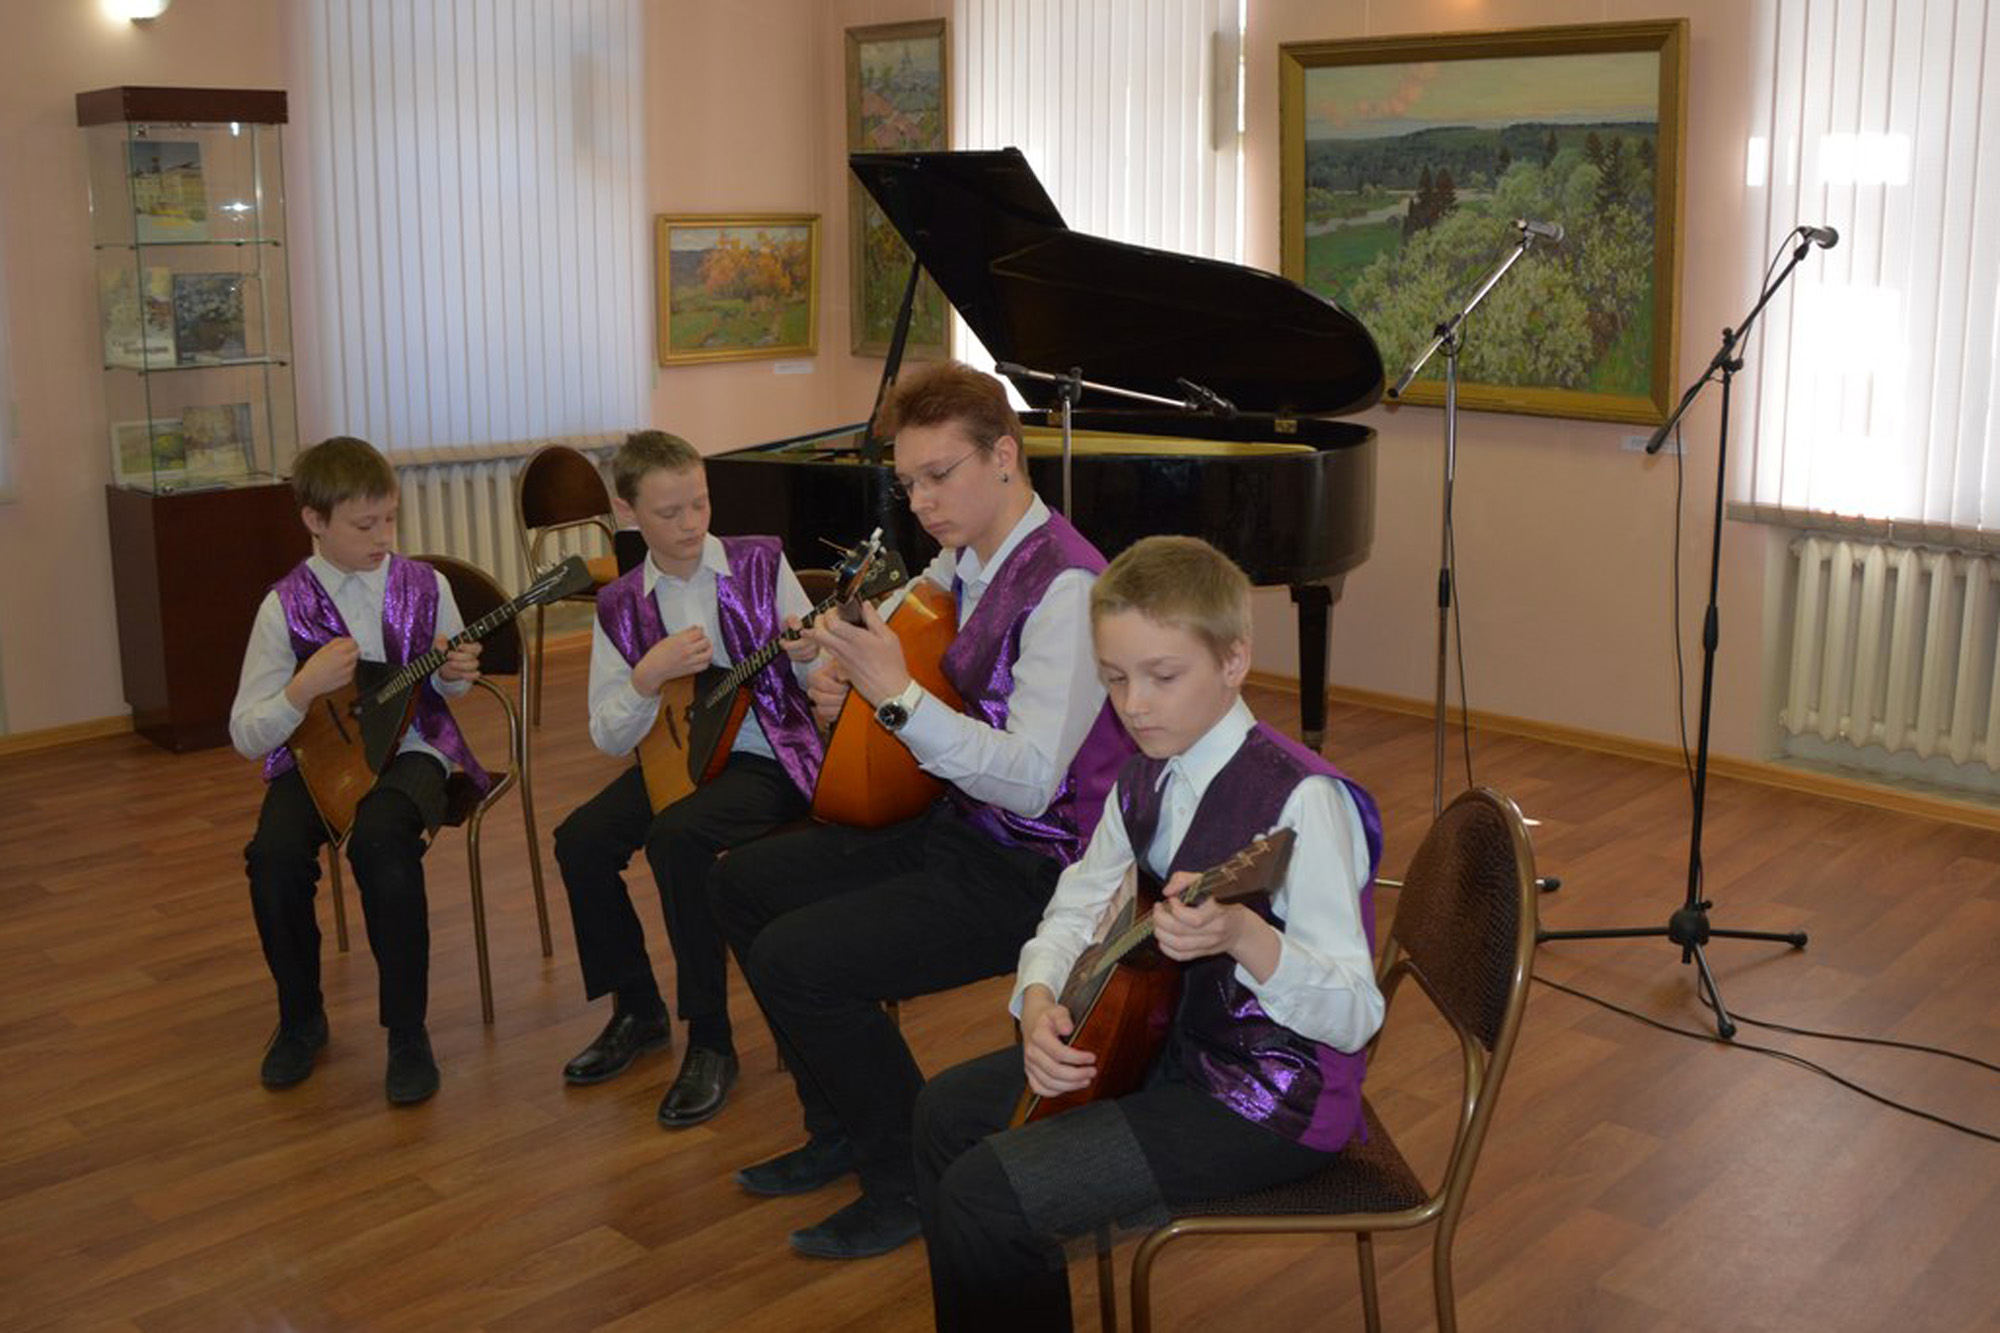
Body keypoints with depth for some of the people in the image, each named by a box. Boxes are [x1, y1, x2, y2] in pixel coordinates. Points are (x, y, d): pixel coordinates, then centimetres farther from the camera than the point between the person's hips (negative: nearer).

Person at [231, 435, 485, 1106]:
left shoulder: (425, 585, -1)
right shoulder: (286, 606, -6)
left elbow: (445, 686, 15)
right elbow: (246, 736, -5)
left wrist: (455, 674, -9)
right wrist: (306, 687, -23)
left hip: (409, 749, -1)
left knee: (381, 839, -34)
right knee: (274, 855, -29)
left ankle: (407, 1032, -19)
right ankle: (301, 1018, -1)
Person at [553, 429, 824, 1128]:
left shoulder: (762, 562, -2)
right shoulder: (620, 606, 3)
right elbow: (608, 737, 1)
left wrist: (809, 655, -23)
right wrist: (650, 675, -17)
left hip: (767, 756, -4)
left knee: (677, 837, -31)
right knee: (579, 840, -19)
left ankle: (710, 1044, -17)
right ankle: (638, 1011, 5)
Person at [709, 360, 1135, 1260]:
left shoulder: (1066, 586, -22)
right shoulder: (961, 562, 6)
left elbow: (1030, 780, -29)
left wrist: (898, 695, -32)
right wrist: (844, 680, 0)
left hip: (1029, 867, -10)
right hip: (955, 822, 10)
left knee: (796, 959, -21)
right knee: (742, 883, 12)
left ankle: (914, 1180, 2)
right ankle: (845, 1128, 23)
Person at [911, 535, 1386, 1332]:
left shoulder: (1302, 799, -24)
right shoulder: (1145, 782, 2)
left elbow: (1354, 1015, -26)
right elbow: (1077, 910, 9)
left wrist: (1242, 935, -44)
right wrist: (1040, 1002, -12)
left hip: (1274, 1099, -9)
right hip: (1175, 1044, 9)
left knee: (985, 1198, -18)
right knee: (949, 1110, 15)